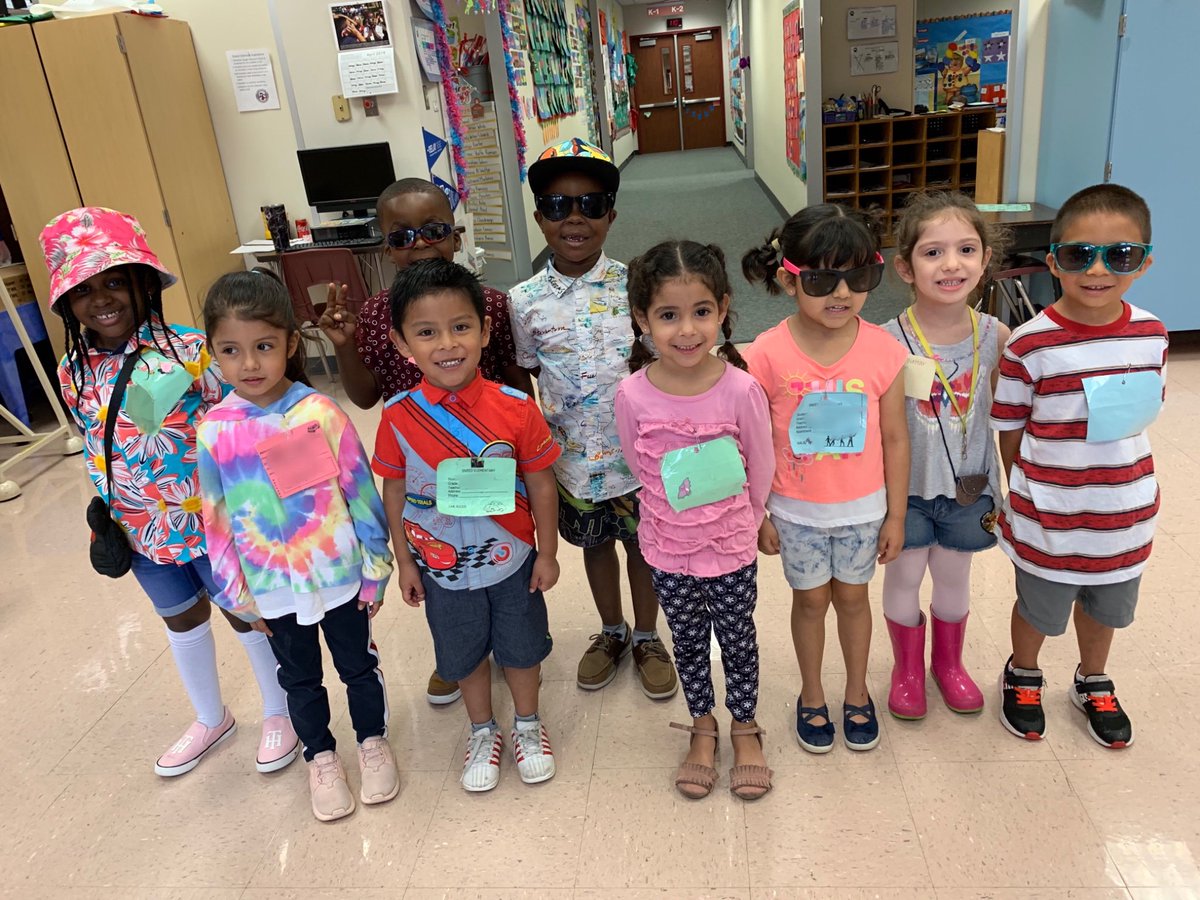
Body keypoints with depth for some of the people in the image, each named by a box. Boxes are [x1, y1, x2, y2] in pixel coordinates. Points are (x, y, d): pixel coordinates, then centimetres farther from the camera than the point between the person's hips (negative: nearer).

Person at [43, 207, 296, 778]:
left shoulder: (190, 351, -19)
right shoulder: (75, 373, -3)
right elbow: (97, 449, 10)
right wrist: (106, 517, 11)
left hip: (212, 521, -5)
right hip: (143, 532, 6)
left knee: (247, 615, 13)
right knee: (181, 621, 23)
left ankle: (280, 712, 38)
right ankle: (210, 719, 48)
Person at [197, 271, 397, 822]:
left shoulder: (321, 414, -16)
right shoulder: (214, 431, -10)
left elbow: (361, 494, -9)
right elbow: (216, 520, -2)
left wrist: (374, 571, -4)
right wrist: (240, 597, 2)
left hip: (338, 576, -1)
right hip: (273, 589, 2)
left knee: (358, 664, 19)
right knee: (299, 678, 21)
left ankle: (373, 740, 44)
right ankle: (321, 757, 44)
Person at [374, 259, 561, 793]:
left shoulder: (515, 408, -19)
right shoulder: (398, 417, -16)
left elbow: (540, 484, -10)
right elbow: (394, 491, -4)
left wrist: (547, 552, -4)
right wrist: (405, 562, 1)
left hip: (511, 561, -1)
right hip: (442, 568, 1)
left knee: (521, 647, 19)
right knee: (464, 655, 21)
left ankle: (528, 724, 46)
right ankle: (483, 731, 46)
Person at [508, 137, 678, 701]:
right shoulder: (526, 301, -8)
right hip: (571, 458, 2)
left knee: (641, 546, 16)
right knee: (594, 545, 21)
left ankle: (647, 637, 41)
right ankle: (612, 632, 46)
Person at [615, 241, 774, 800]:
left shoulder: (741, 389, -21)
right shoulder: (632, 396, -18)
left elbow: (762, 469, -7)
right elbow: (640, 468, -2)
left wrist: (743, 522, 6)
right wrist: (679, 515, 6)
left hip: (732, 548, -1)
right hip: (667, 550, 1)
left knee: (737, 638, 19)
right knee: (688, 641, 21)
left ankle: (744, 727, 44)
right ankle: (702, 725, 46)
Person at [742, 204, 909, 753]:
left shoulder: (884, 351, -13)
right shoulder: (767, 355, -18)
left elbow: (894, 439, -4)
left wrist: (895, 515, 1)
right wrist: (758, 514, -4)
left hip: (863, 508, 1)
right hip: (797, 511, -1)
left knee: (852, 597, 19)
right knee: (811, 600, 16)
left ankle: (857, 695, 42)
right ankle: (812, 698, 40)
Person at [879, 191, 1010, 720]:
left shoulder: (996, 337, -11)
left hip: (969, 487, 3)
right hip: (906, 487, -2)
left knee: (954, 576, 20)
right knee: (904, 577, 14)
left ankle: (949, 663, 46)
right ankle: (907, 668, 39)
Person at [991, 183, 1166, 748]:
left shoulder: (1151, 334, -7)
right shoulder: (1030, 345, -21)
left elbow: (1140, 414, 5)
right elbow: (1010, 432, -11)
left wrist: (1126, 481, 3)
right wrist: (1027, 494, -7)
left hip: (1124, 515, 4)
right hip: (1049, 520, -4)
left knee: (1105, 605, 24)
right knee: (1038, 607, 17)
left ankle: (1092, 683, 51)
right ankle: (1022, 678, 46)